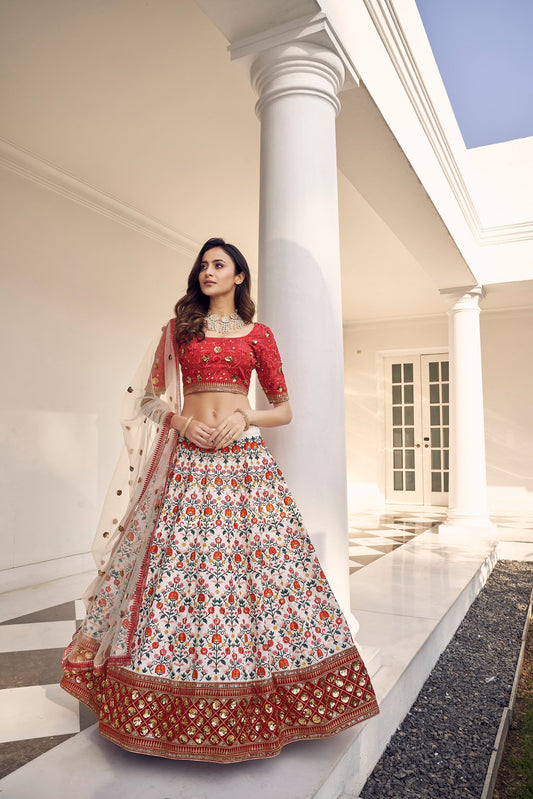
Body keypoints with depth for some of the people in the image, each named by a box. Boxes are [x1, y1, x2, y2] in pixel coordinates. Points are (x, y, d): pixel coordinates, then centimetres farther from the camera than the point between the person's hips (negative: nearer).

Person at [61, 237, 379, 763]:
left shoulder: (258, 335, 11)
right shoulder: (178, 329, 15)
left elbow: (284, 410, 9)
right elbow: (152, 400, 14)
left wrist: (245, 416, -9)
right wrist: (182, 423, -5)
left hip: (244, 459, -1)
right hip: (188, 461, 1)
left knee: (251, 564, -2)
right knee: (179, 566, -1)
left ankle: (253, 707, 15)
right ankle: (178, 709, 16)